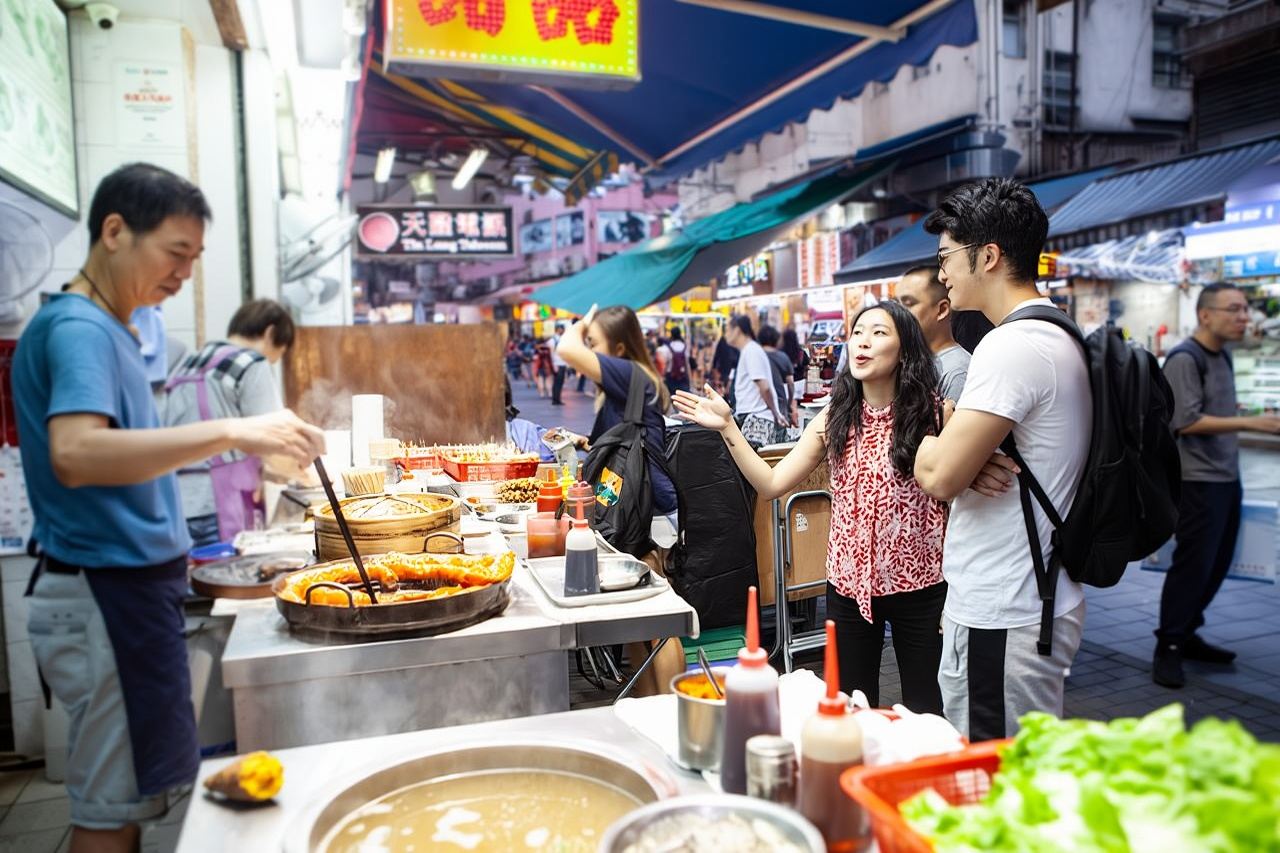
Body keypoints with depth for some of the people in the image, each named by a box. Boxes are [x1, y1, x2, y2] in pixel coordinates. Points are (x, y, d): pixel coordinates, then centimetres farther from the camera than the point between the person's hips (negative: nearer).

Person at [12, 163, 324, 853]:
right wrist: (229, 433, -37)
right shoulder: (78, 328, -16)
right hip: (107, 594, -9)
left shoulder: (105, 328, 13)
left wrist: (166, 547, 16)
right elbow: (74, 454, -33)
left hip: (129, 584, 9)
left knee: (121, 797, 17)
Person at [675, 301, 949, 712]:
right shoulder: (834, 418, 1)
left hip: (918, 585, -3)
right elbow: (771, 484, -1)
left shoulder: (934, 413, -9)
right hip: (849, 583, 3)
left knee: (924, 709, 12)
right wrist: (727, 427, -7)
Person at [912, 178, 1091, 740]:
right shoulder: (1061, 337, 14)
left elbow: (939, 476, -23)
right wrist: (968, 463, -6)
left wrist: (926, 445, -1)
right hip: (1038, 604, 10)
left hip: (1000, 620, -10)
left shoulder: (1014, 345, -19)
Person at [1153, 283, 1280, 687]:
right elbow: (1188, 422, -21)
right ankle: (1167, 649, 3)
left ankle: (1187, 635, 24)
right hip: (1198, 481, -9)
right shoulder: (1184, 358, -14)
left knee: (1216, 563, 12)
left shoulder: (1222, 357, 14)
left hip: (1226, 479, 9)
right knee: (1193, 564, -6)